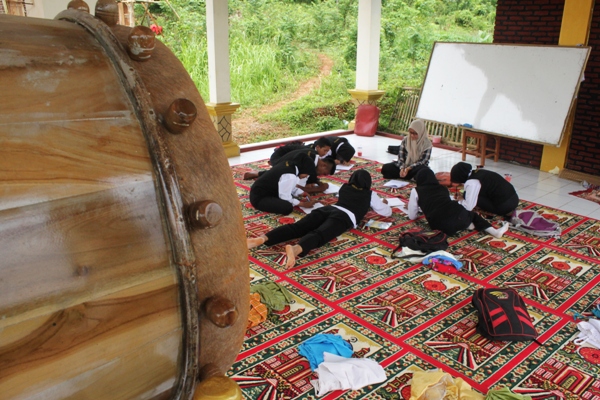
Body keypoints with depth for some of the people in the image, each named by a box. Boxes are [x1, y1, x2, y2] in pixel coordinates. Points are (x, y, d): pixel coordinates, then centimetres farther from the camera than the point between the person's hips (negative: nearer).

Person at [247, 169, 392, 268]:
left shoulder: (345, 187, 37)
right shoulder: (369, 194, 25)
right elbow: (387, 212, 33)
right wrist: (383, 202, 56)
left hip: (328, 209, 5)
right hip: (344, 216, -4)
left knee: (295, 227, -15)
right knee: (318, 235, -32)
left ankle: (261, 239, -37)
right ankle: (296, 249, -65)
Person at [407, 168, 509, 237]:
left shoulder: (416, 191, 15)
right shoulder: (442, 188, 25)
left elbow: (412, 216, 17)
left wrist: (412, 206, 40)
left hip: (442, 225, -2)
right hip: (458, 215, 2)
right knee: (473, 214, 33)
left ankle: (466, 226, 5)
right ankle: (495, 231, 14)